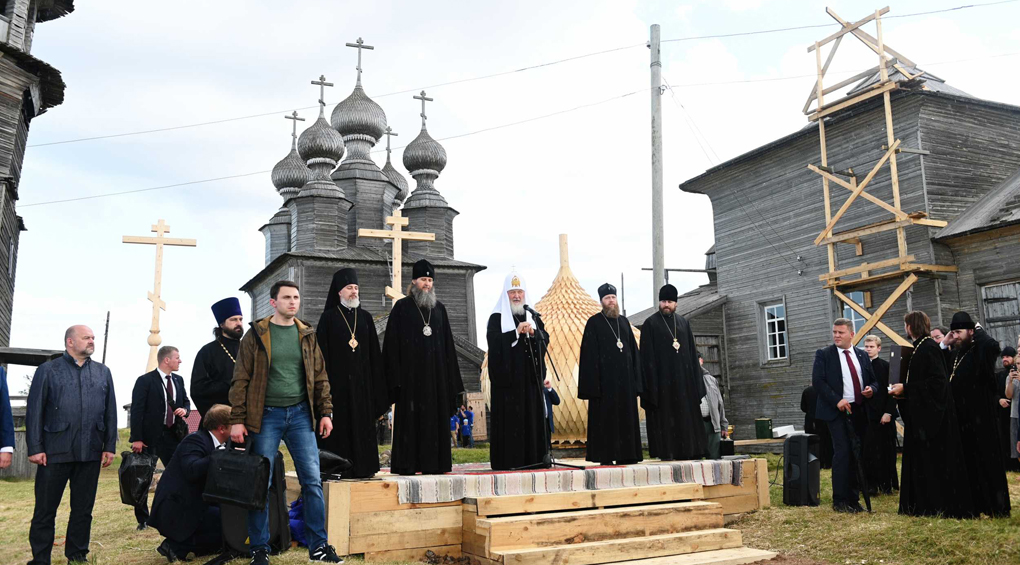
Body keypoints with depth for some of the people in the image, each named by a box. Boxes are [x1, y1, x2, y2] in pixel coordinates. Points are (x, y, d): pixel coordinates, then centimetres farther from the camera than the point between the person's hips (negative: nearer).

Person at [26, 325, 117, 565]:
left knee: (83, 509, 10)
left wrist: (110, 446, 5)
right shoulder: (48, 370, 3)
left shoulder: (103, 372, 12)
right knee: (45, 509, 5)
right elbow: (34, 410, -2)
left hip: (91, 452, 3)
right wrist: (35, 448, -8)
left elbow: (110, 412, 11)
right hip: (55, 451, -3)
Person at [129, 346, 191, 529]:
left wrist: (185, 409, -4)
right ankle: (143, 520, 15)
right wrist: (136, 439, -17)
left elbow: (186, 402, 21)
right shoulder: (145, 381, -9)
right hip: (149, 436, -5)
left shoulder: (178, 380, 10)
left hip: (172, 435, 5)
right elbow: (136, 411, -12)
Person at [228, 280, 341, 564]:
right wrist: (237, 420, -6)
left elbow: (320, 377, 12)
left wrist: (325, 412, 5)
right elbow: (241, 379, -1)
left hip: (300, 413, 3)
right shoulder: (256, 335, 1)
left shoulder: (307, 335, 9)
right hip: (266, 415, -2)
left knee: (313, 481, 0)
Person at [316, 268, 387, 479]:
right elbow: (322, 352, -2)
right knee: (340, 421, -3)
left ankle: (363, 466, 10)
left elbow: (374, 352, 10)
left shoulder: (365, 317, 11)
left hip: (362, 379, 3)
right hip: (338, 380, -3)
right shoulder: (329, 317, 2)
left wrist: (376, 384, 4)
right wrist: (325, 381, -11)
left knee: (363, 422, 4)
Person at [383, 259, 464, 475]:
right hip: (410, 373, -4)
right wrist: (396, 375, -12)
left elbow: (448, 344, 14)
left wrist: (450, 375, 7)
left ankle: (433, 463, 8)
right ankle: (406, 464, 0)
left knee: (435, 418, 3)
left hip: (435, 373, 4)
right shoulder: (402, 307, 2)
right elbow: (392, 343, -3)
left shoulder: (439, 308, 13)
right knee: (410, 417, -4)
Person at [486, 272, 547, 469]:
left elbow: (543, 344, 11)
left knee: (533, 418, 3)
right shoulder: (497, 318, 2)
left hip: (531, 377, 5)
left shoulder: (532, 317, 17)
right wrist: (517, 332, -16)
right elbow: (493, 341, -12)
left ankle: (533, 459, 8)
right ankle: (509, 461, -4)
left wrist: (532, 333, -8)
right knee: (510, 420, -7)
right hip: (507, 377, -5)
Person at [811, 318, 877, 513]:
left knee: (857, 455, 7)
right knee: (842, 453, -11)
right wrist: (837, 400, -18)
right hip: (837, 411, -5)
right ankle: (839, 501, -3)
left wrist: (871, 389, -5)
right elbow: (817, 381, -9)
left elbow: (873, 380, 19)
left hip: (859, 411, 5)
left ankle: (853, 499, 16)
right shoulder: (824, 355, -1)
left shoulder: (862, 356, 13)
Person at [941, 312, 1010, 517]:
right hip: (960, 416, 7)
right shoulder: (956, 353, 13)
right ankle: (974, 503, 20)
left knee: (987, 459, -1)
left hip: (980, 416, -7)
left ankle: (997, 505, 7)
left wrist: (977, 330, -13)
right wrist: (944, 344, 6)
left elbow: (992, 344, -32)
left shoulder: (981, 350, -10)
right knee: (967, 460, 11)